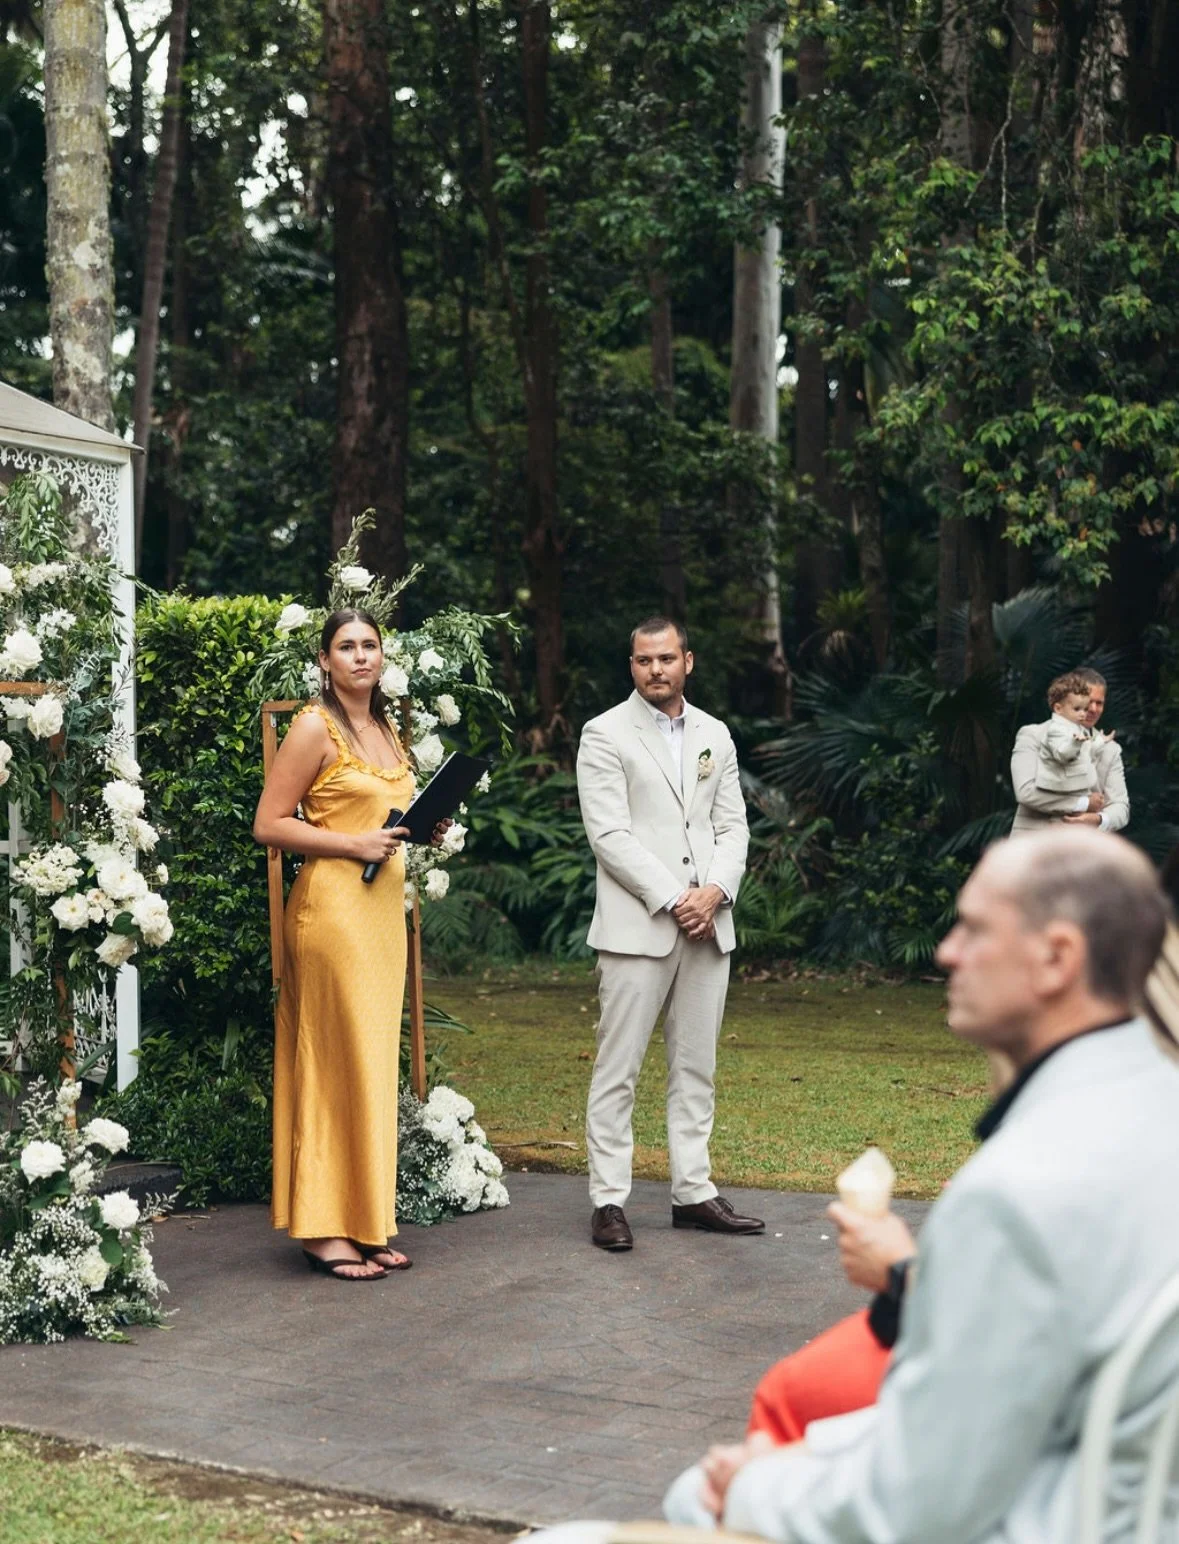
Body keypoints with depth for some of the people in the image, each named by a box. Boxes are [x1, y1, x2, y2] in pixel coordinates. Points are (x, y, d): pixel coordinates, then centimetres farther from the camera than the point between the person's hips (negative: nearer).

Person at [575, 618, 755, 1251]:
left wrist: (715, 891, -7)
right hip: (637, 926, -5)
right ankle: (608, 1202, 1)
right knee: (617, 1070, -3)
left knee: (696, 1068, 9)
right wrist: (672, 901, -14)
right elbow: (609, 834, -9)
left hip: (708, 924, 5)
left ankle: (693, 1193, 15)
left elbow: (733, 826, 12)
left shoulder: (714, 735, 15)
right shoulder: (605, 735, -1)